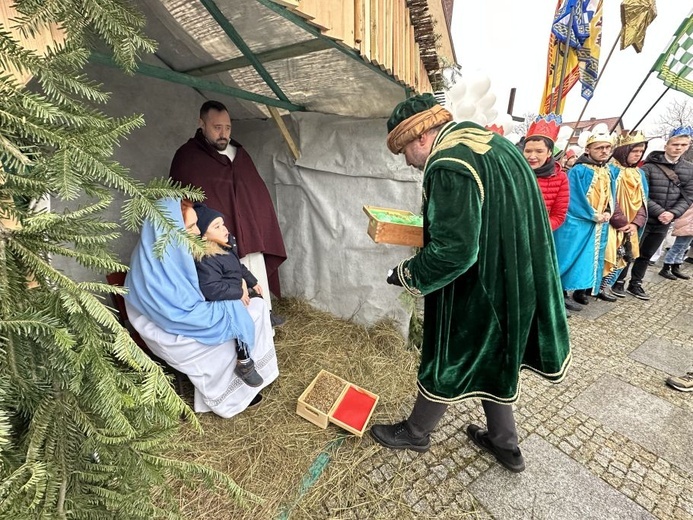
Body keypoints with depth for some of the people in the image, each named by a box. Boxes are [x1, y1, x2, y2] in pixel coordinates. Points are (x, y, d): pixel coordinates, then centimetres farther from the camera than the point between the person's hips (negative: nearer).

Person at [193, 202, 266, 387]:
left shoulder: (227, 245, 3)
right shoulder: (205, 261, -26)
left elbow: (239, 267, 17)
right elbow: (211, 289, -33)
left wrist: (252, 282, 15)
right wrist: (239, 293, -26)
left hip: (235, 295, 10)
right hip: (222, 302, -9)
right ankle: (244, 363, -11)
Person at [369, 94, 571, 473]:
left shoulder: (448, 166, -24)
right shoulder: (493, 142, 7)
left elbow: (453, 251, -30)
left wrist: (408, 275, -13)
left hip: (477, 291, -9)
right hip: (513, 283, 9)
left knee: (449, 362, 12)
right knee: (492, 359, 24)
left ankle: (417, 432, 38)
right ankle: (504, 443, 44)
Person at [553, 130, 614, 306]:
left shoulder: (609, 172, 11)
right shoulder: (578, 171, -12)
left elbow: (610, 197, 15)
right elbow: (576, 200, -16)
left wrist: (607, 214, -3)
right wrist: (595, 216, -12)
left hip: (599, 225, 7)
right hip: (577, 224, -7)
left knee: (592, 256, 10)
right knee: (574, 256, -5)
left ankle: (583, 288, 21)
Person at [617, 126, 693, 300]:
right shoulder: (649, 167, -10)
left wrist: (673, 213, -13)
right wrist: (659, 212, -21)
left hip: (664, 223, 6)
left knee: (646, 255, 15)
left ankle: (635, 284, 27)